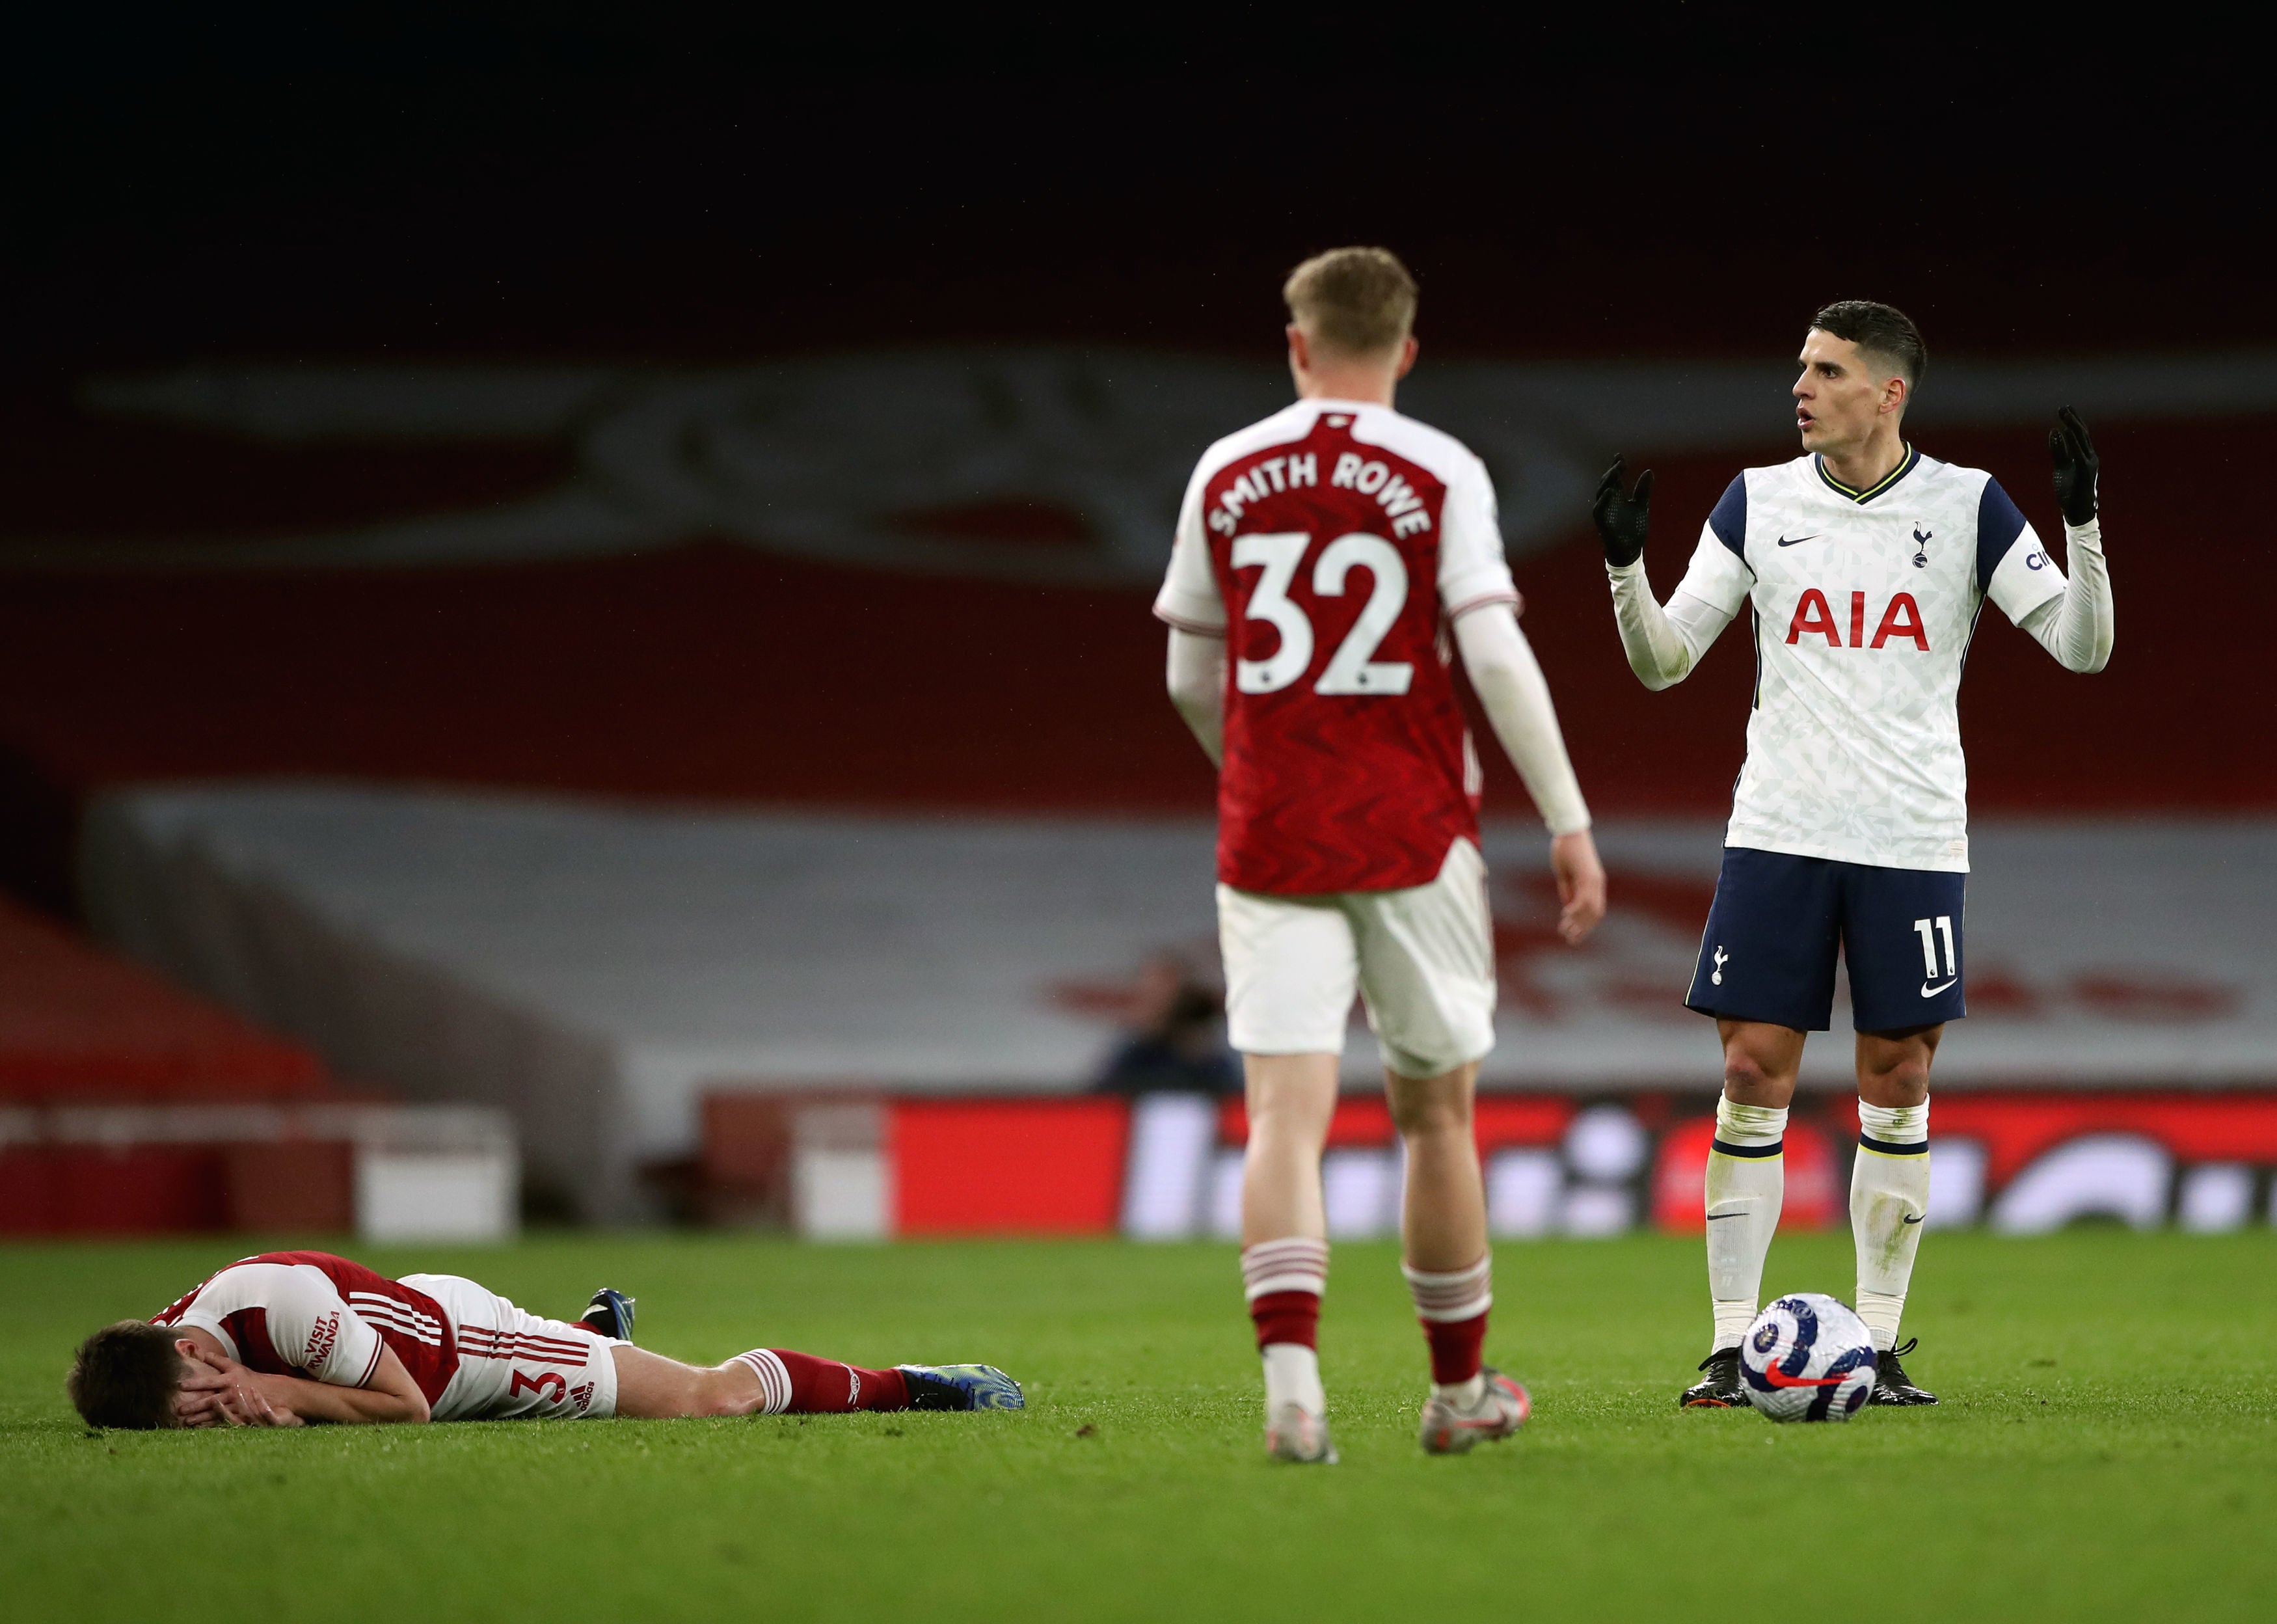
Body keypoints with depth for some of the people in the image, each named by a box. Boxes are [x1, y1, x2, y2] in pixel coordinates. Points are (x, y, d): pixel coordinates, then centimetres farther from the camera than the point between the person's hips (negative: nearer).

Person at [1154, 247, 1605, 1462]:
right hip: (1412, 836, -1)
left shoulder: (1227, 474, 6)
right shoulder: (1441, 474, -2)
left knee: (1285, 1115, -5)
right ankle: (1459, 1392, 24)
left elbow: (1190, 679, 12)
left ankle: (1291, 1377, -26)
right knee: (1435, 1111, 13)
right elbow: (1495, 654, -12)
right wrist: (1568, 823, -7)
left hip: (1268, 846, 1)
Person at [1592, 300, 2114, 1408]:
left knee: (1897, 1086, 2)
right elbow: (1663, 661, 7)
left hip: (1913, 842, -1)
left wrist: (2083, 527, -17)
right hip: (1776, 833, 1)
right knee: (1754, 1077, -3)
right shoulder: (1760, 502, 5)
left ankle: (1879, 1348, 10)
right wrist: (1624, 568, -11)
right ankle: (1732, 1347, 2)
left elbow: (2083, 648, -2)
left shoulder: (1967, 506, 1)